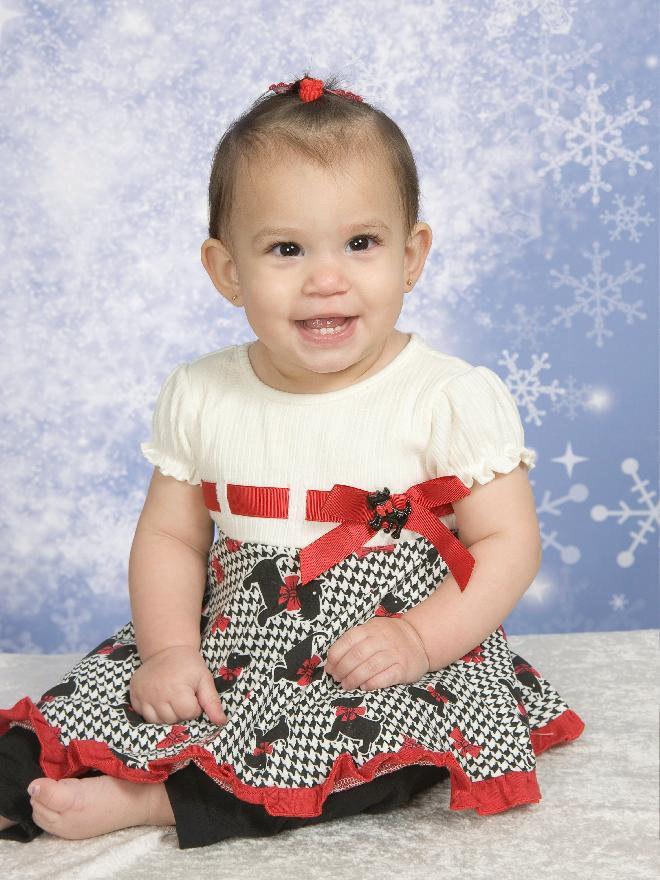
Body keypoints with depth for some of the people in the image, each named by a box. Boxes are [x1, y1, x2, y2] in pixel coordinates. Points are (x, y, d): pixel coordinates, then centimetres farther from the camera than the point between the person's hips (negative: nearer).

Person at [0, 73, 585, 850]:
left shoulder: (454, 399, -11)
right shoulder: (200, 398, 1)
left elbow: (509, 543, -10)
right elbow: (170, 535, 6)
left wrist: (421, 640, -24)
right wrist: (170, 649, -10)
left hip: (397, 667, -3)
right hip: (235, 651, 4)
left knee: (392, 735, -30)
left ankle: (154, 799, -24)